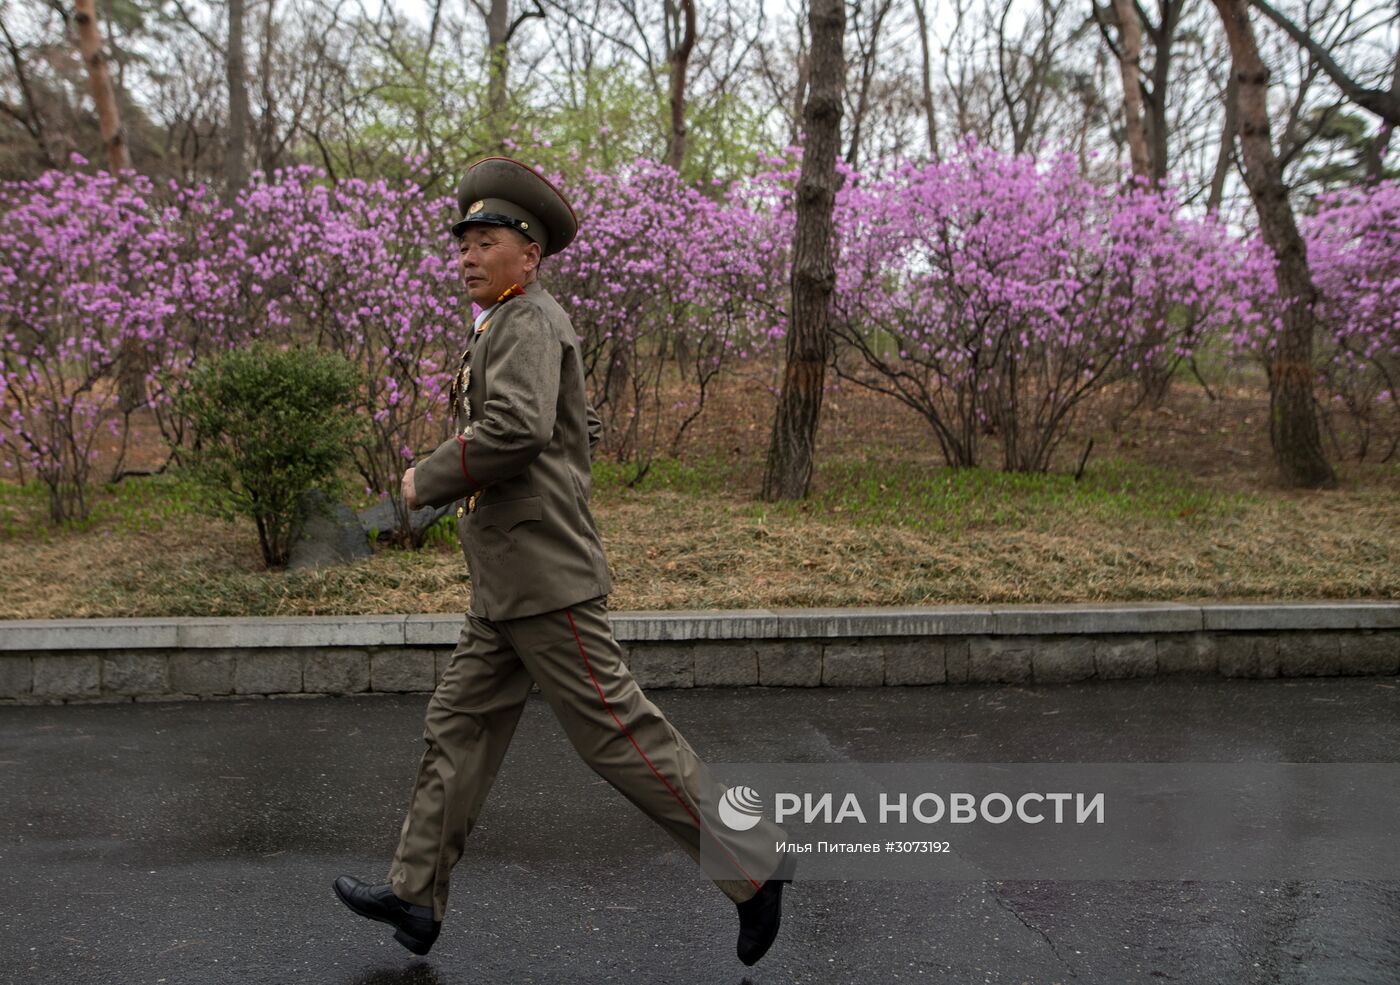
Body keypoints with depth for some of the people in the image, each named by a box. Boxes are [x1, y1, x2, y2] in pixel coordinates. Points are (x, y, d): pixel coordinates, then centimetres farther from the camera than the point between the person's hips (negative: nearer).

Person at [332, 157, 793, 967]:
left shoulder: (529, 323, -12)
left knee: (618, 731, -6)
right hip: (509, 587, 10)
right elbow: (586, 432, 29)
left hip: (547, 577, -10)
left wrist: (428, 481, -15)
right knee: (460, 727, 12)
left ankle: (752, 864, 4)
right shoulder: (514, 328, 20)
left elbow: (516, 428, -29)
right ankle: (417, 897, 21)